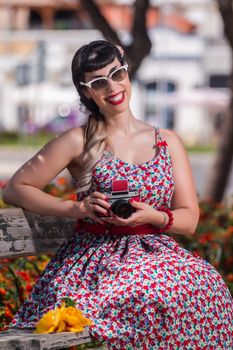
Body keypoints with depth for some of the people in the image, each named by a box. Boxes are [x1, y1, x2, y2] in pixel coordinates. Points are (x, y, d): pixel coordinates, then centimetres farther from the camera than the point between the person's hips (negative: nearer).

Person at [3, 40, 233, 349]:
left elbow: (189, 219, 11)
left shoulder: (168, 142, 13)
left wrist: (152, 216, -12)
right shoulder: (79, 142, 3)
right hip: (97, 258, -3)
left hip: (156, 252, 4)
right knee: (160, 292, -37)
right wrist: (76, 208, -10)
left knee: (207, 286, -31)